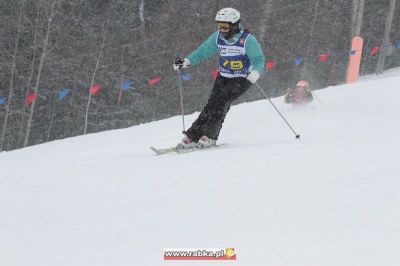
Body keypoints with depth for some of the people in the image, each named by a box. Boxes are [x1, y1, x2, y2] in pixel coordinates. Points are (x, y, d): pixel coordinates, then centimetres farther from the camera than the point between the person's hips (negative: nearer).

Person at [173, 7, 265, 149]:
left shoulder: (247, 40, -18)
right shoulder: (218, 37, -3)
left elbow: (259, 60, -20)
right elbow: (203, 51, 3)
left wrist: (255, 72, -40)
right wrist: (187, 61, -10)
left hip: (241, 79, -5)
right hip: (223, 77, 5)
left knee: (222, 102, -23)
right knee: (212, 105, -8)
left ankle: (210, 136, -21)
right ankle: (192, 136, -12)